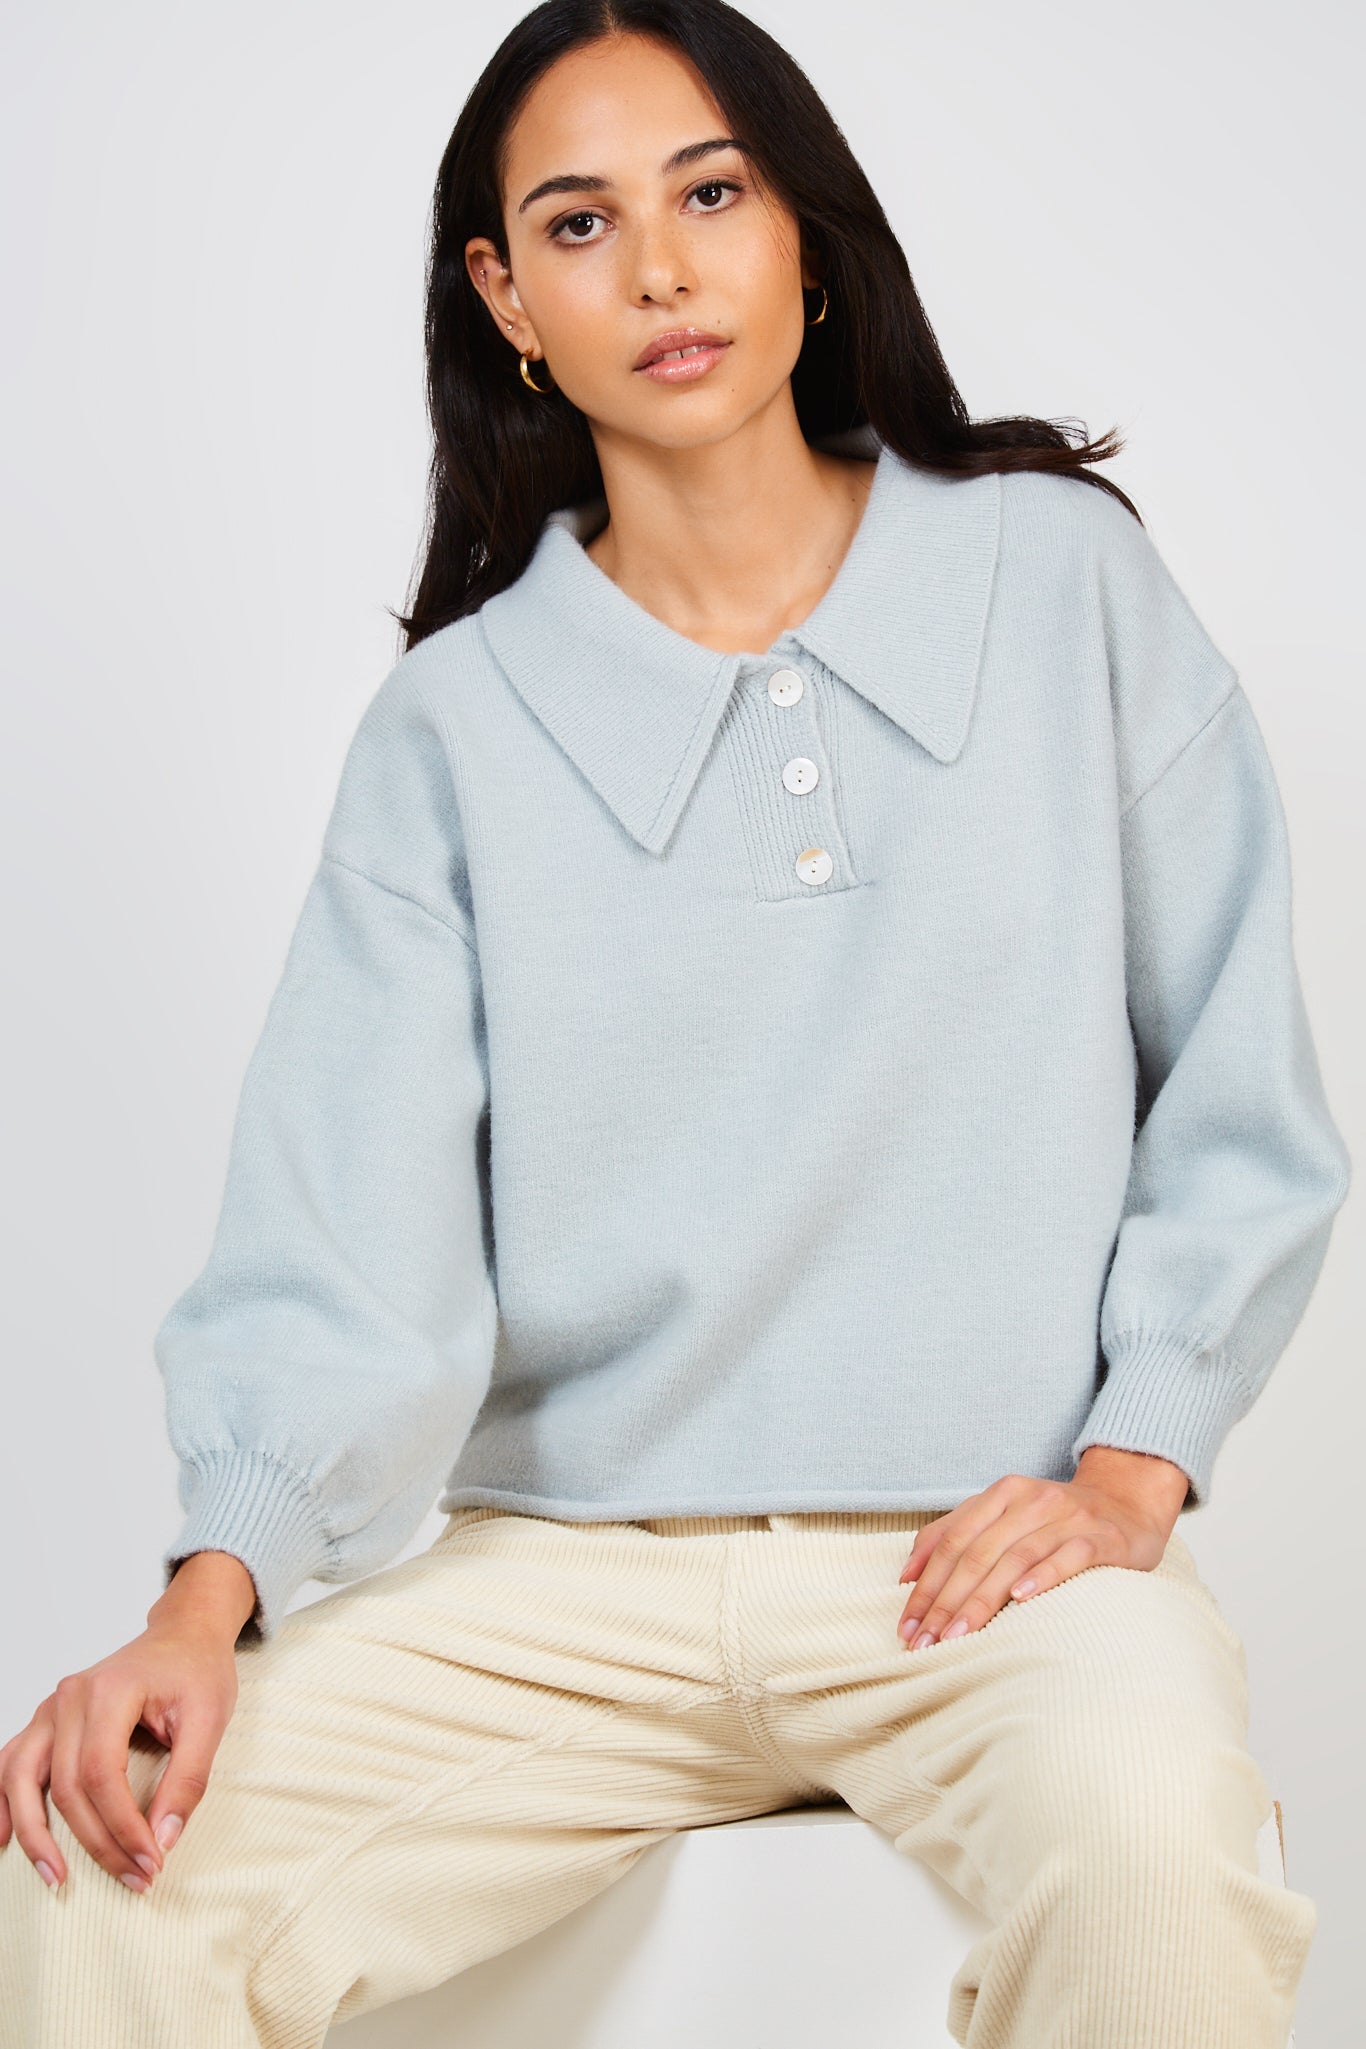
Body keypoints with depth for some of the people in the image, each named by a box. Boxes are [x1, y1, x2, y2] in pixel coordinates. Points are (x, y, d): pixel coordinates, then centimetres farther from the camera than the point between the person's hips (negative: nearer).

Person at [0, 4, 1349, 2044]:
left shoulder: (1066, 585, 5)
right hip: (570, 1571, 1)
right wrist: (206, 1602, -20)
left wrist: (1133, 1465, -5)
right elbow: (347, 1239, -4)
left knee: (1145, 1837, -34)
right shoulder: (454, 731, 5)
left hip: (992, 1548, 0)